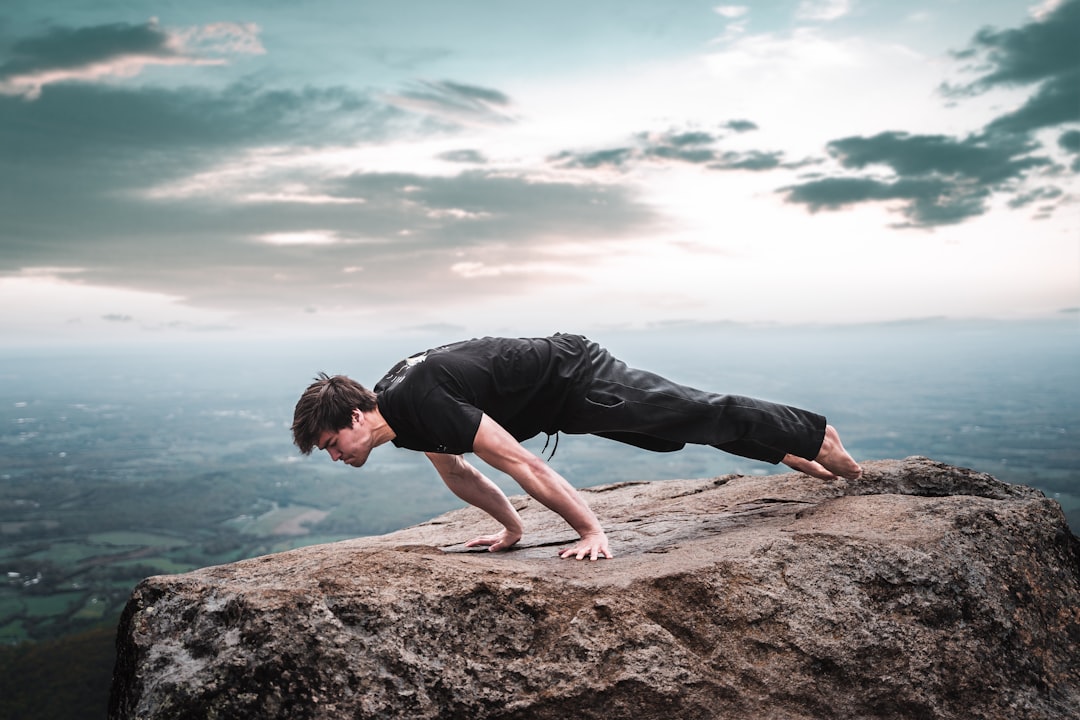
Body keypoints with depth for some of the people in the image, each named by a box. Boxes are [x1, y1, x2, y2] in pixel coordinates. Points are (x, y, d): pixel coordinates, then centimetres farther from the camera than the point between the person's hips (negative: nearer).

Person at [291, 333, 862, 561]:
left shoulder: (421, 401, -32)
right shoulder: (394, 408, -2)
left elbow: (522, 463, -32)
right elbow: (455, 472, 12)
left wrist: (591, 530, -26)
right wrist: (512, 529, 16)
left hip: (577, 380, -9)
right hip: (562, 400, 9)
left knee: (700, 417, 5)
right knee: (685, 426, 20)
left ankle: (819, 440, 25)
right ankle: (797, 455, 37)